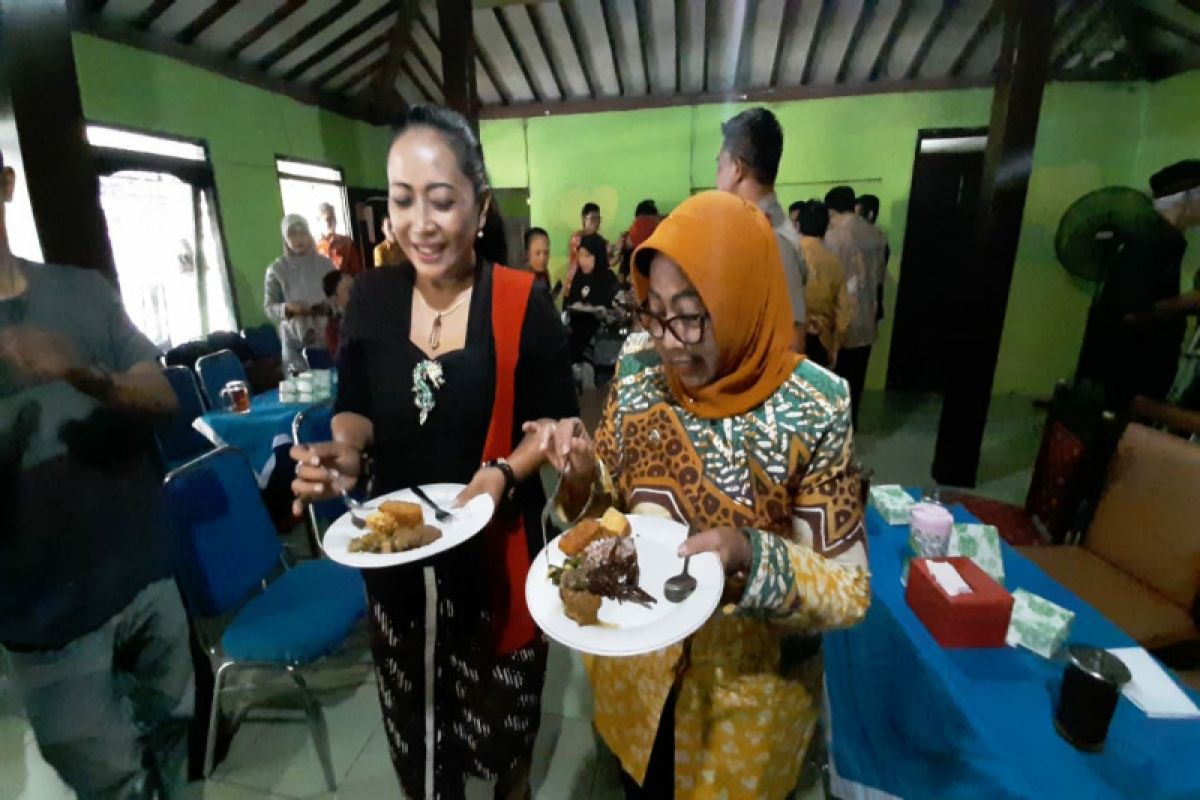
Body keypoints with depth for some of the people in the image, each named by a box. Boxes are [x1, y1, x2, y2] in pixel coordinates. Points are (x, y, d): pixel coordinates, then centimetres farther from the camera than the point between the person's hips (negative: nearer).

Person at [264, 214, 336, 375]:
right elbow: (269, 309, 1)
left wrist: (329, 307, -15)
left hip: (327, 337, 1)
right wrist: (287, 308, -18)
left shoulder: (325, 263, 3)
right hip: (295, 341, -1)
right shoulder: (276, 269, 1)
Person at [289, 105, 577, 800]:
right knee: (413, 711, 22)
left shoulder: (523, 302, -14)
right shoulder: (371, 297, -4)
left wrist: (504, 473, -24)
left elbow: (557, 420, -8)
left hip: (497, 545, -2)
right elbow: (356, 408, 6)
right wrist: (345, 452, -15)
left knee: (503, 708, 20)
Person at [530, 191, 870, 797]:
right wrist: (584, 475, -23)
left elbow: (848, 591, -17)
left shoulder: (812, 411, -24)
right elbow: (611, 499, -2)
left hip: (746, 692, -2)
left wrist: (753, 559, -35)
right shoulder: (641, 369, -13)